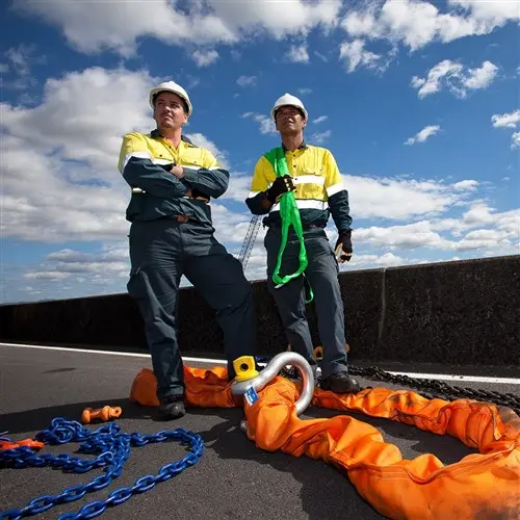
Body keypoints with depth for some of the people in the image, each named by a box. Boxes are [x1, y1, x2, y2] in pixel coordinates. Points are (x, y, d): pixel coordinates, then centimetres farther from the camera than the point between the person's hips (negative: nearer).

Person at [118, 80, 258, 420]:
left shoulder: (201, 153, 24)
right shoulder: (137, 141, 16)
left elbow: (221, 182, 3)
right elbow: (138, 172, -8)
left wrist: (182, 173, -8)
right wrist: (186, 188, -3)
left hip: (199, 234, 3)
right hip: (154, 234, -2)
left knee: (239, 295, -10)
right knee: (161, 316, -1)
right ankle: (171, 392, 10)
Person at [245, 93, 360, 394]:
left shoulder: (323, 156, 14)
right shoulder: (266, 162, 14)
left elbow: (338, 199, 10)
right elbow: (254, 206, 9)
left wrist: (346, 233, -2)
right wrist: (273, 193, -12)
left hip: (315, 236, -1)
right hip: (280, 239, 1)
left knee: (330, 295, -18)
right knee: (291, 307, 1)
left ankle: (336, 370, -16)